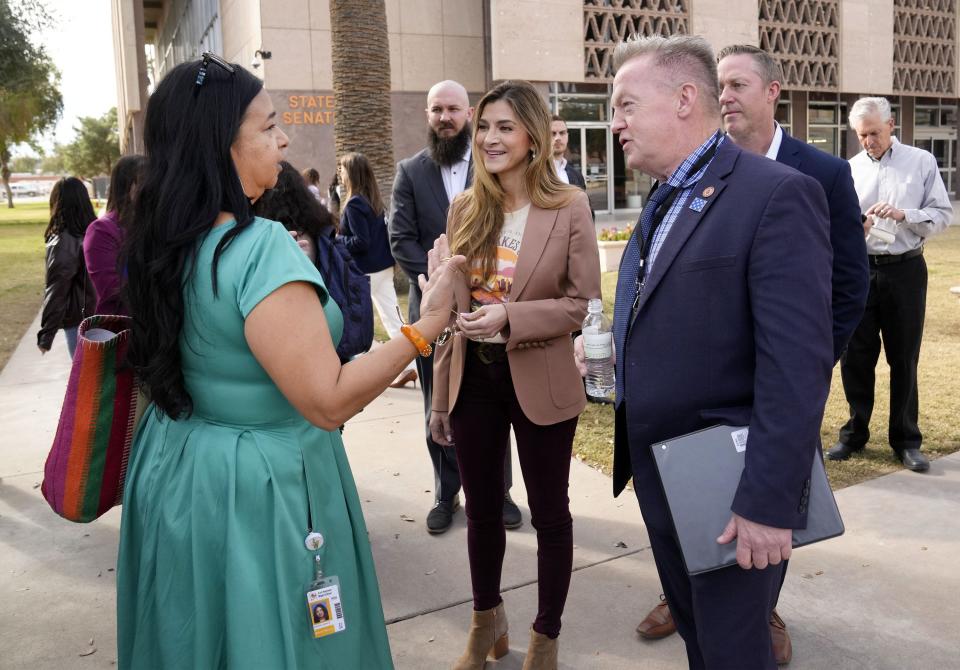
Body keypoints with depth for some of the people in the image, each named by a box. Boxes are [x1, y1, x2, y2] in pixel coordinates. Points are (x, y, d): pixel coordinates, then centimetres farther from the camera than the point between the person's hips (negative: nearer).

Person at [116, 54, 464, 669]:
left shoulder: (165, 242, 0)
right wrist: (425, 327, -24)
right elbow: (328, 402, -28)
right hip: (258, 489, -8)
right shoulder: (262, 248, -26)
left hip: (178, 465, 8)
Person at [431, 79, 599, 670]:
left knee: (549, 514, 13)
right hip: (473, 380, 4)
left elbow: (583, 302, -10)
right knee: (482, 511, 18)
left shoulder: (569, 207, -9)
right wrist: (440, 396, 7)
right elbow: (450, 309, 6)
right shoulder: (465, 209, 2)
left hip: (540, 382, -3)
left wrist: (510, 317, -25)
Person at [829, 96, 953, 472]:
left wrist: (903, 215, -16)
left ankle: (906, 440, 16)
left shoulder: (921, 162, 3)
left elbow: (943, 214, 0)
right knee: (855, 356, 5)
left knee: (904, 358, 5)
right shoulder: (850, 169, 8)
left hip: (904, 270, -1)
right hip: (859, 270, 2)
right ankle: (855, 433, 19)